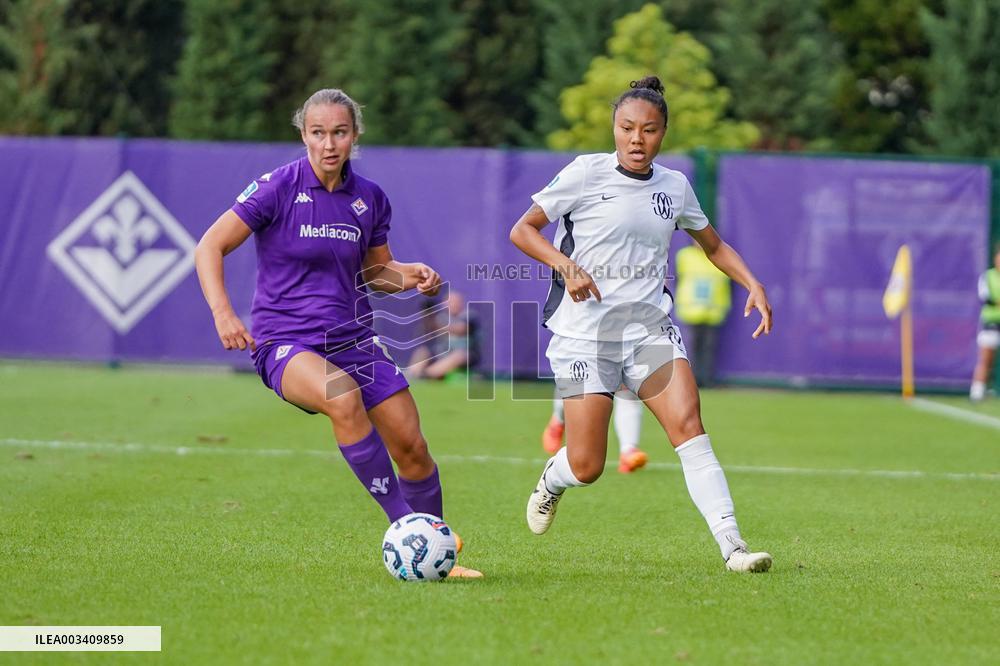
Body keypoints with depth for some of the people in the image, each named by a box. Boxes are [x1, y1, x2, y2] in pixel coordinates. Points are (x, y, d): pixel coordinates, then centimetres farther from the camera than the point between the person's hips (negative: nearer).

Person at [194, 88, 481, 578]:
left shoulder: (370, 199, 5)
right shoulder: (279, 187, -8)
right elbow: (210, 247, -6)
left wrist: (413, 276, -2)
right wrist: (222, 312, -20)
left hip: (352, 340, 5)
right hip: (284, 343, -5)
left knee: (411, 446, -4)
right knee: (343, 394, -36)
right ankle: (404, 523, -29)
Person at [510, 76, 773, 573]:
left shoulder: (674, 186, 8)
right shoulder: (587, 172, -5)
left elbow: (714, 245, 23)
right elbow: (522, 230, -2)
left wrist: (753, 285, 7)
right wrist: (566, 265, -18)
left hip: (650, 327, 3)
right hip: (584, 332, -3)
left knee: (688, 425, -18)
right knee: (586, 468, -5)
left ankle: (732, 546, -21)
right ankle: (553, 479, 33)